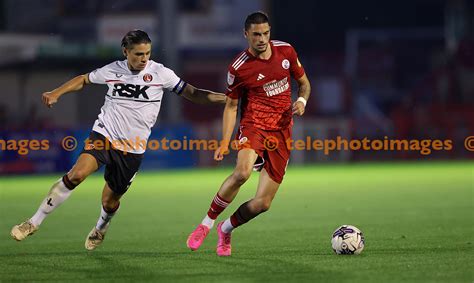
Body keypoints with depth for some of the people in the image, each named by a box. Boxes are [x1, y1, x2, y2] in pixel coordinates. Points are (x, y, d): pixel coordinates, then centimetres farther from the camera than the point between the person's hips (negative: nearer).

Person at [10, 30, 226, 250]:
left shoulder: (160, 73, -5)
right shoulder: (112, 70, 0)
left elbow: (192, 94, -2)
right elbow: (83, 80, 18)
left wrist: (224, 98, -13)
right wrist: (56, 93, 9)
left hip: (133, 149, 0)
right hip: (104, 135, 0)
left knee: (110, 201, 8)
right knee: (77, 174, -24)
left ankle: (100, 229, 45)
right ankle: (34, 222, -16)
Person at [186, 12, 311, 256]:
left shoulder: (286, 51, 3)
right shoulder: (238, 68, -6)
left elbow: (304, 83, 17)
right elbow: (231, 106, 3)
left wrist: (301, 101, -6)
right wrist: (225, 142, -7)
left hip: (281, 133, 3)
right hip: (253, 126, -3)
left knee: (263, 203, -3)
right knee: (242, 171, -36)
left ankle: (226, 229, 26)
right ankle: (206, 224, -17)